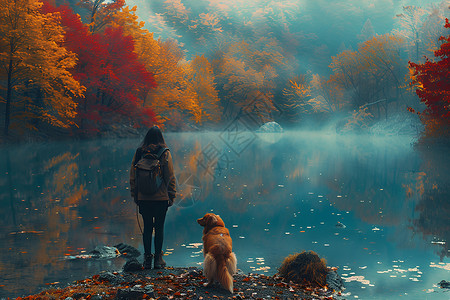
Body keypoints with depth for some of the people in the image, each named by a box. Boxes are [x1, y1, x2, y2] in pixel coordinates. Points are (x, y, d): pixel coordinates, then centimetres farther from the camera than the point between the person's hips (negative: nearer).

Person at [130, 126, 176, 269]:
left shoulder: (139, 152, 1)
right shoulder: (165, 153, -6)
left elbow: (132, 176, 5)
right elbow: (170, 177, -5)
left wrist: (135, 195, 12)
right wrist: (171, 196, 3)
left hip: (143, 197, 2)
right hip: (161, 197, -2)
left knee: (147, 227, 10)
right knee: (159, 227, 6)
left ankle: (147, 258, 12)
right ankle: (158, 259, 8)